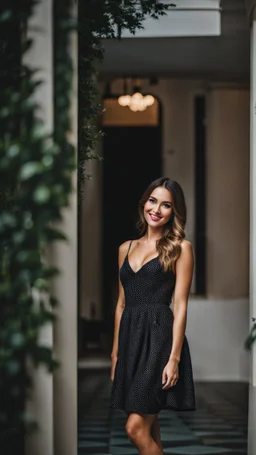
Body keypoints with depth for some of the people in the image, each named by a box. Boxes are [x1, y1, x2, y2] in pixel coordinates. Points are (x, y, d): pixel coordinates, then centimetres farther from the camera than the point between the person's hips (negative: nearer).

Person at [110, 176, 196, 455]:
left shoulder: (180, 248, -2)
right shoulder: (126, 248, 14)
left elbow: (180, 306, -7)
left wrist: (174, 358, -14)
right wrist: (115, 351, 14)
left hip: (159, 337, -6)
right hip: (130, 338, 6)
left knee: (136, 428, -12)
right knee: (148, 427, 9)